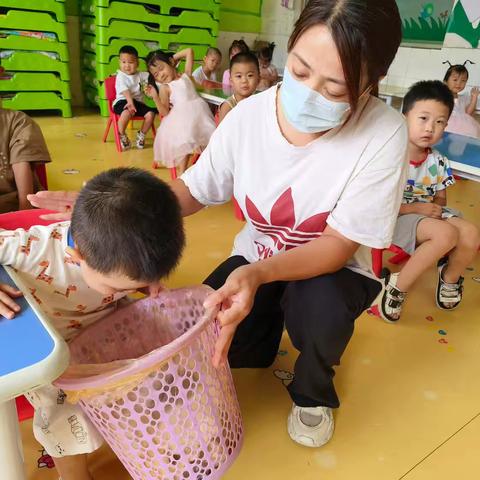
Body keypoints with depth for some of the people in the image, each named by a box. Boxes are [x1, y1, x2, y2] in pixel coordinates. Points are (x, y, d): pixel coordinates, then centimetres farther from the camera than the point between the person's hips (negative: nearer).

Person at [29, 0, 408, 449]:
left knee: (320, 306, -35)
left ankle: (313, 391, 4)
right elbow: (194, 190, -6)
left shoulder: (384, 135, -26)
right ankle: (269, 324, 23)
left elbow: (339, 244, -24)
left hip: (331, 269, -2)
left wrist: (258, 274, -42)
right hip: (255, 260, 3)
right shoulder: (249, 114, -17)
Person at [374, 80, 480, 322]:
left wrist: (435, 210, -13)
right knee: (446, 234, -31)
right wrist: (416, 208, -20)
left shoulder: (439, 163, 2)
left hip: (428, 214, 6)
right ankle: (398, 287, -14)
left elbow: (440, 199, 13)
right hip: (397, 216, -6)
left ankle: (450, 277, 13)